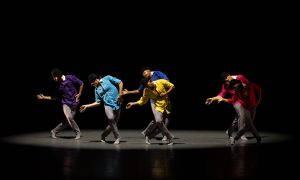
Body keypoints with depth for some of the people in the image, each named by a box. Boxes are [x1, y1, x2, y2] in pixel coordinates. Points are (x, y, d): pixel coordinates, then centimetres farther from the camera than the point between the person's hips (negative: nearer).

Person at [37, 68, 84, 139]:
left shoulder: (70, 78, -6)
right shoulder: (59, 86, 4)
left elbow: (81, 84, 3)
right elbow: (56, 97, 10)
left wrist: (79, 94, 0)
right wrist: (44, 97, 6)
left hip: (74, 103, -1)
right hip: (66, 103, 1)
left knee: (67, 121, -2)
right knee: (69, 117, -23)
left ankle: (54, 131, 17)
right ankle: (78, 132, -7)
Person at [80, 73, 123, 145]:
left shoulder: (107, 78, 4)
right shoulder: (96, 90, 15)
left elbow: (120, 82, 3)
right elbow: (98, 102, 16)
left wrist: (120, 94, -6)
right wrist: (87, 106, 10)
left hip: (117, 105, -1)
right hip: (108, 105, 1)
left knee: (113, 124, -2)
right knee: (111, 118, -30)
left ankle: (103, 136, 24)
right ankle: (117, 137, -18)